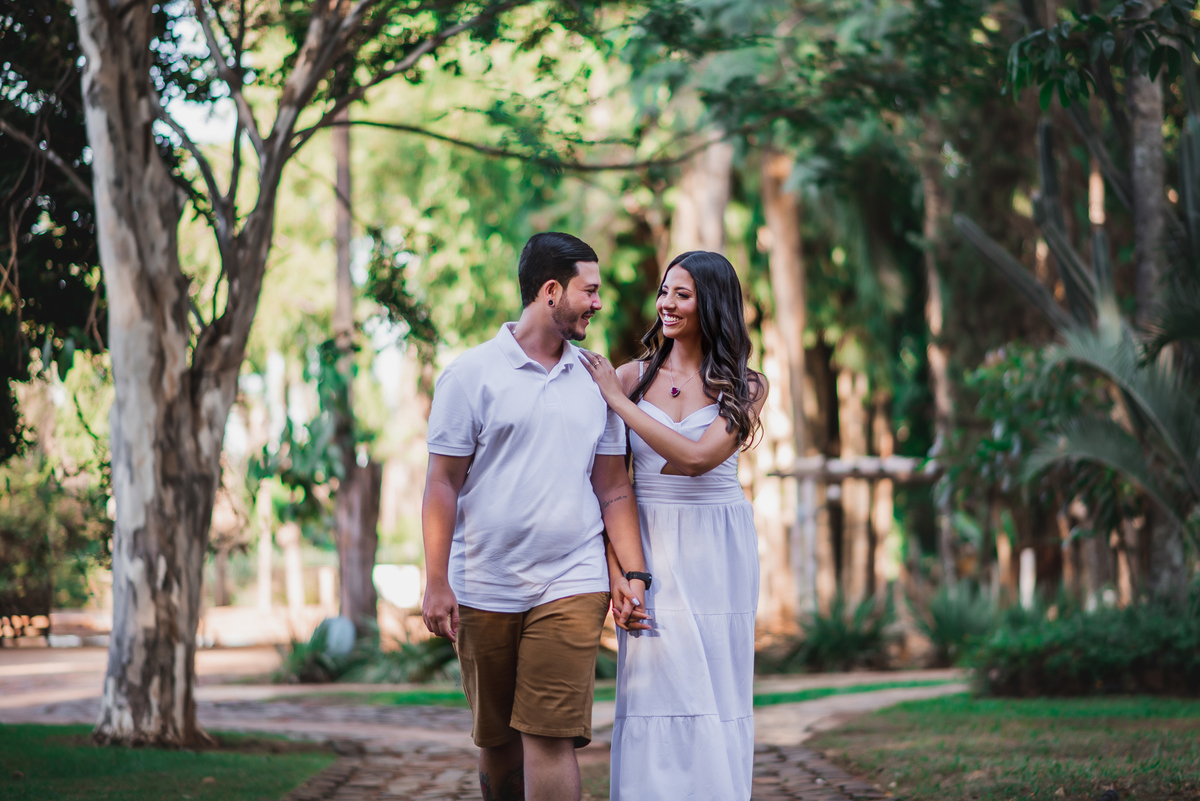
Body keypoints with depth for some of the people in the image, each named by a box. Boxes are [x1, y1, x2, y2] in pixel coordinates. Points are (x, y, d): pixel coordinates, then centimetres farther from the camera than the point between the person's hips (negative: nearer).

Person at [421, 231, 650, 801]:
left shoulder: (595, 381, 11)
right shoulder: (471, 375, 1)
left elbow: (613, 487, 13)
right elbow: (442, 484, -2)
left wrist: (634, 573, 3)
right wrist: (436, 583, -8)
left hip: (571, 587, 1)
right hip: (484, 591, -1)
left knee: (550, 737, -11)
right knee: (497, 742, 10)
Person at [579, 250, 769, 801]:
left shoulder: (744, 387, 0)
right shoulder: (633, 377, 4)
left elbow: (697, 457, -16)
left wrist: (617, 400, -12)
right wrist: (613, 560, -7)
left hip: (717, 550, -1)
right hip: (650, 549, 1)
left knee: (714, 690, 2)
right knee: (652, 688, 0)